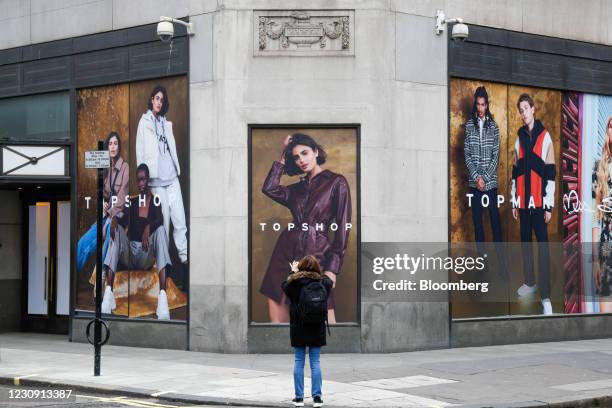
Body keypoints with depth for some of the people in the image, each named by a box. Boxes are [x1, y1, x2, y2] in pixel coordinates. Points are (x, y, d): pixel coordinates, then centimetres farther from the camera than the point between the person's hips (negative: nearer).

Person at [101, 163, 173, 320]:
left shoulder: (155, 202, 6)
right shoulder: (132, 202, 12)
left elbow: (160, 220, -14)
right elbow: (123, 221, -2)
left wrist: (148, 228, -35)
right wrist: (114, 223, -26)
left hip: (146, 257, -2)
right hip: (129, 255, 2)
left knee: (160, 229, -29)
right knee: (117, 229, -24)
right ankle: (108, 291, -41)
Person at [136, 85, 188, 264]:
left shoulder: (166, 123, 18)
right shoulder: (145, 122, 3)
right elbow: (140, 151, 0)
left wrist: (177, 168, 14)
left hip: (171, 175, 4)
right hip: (156, 177, -4)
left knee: (179, 217, -3)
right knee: (163, 218, -4)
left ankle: (184, 254, -1)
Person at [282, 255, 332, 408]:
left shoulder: (294, 283, -9)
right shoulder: (322, 283, -6)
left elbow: (284, 285, 15)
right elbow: (329, 281, 18)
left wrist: (293, 272, 28)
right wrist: (321, 274, 32)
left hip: (298, 328, -1)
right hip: (316, 328, 1)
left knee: (299, 362, 6)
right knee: (315, 362, 5)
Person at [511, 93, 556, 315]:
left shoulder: (545, 136, -4)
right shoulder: (519, 138, 12)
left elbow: (551, 173, -7)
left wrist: (549, 204, -10)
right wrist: (514, 202, 12)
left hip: (539, 200, -5)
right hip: (523, 201, 5)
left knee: (542, 244, -7)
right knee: (525, 241, 14)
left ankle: (545, 294, -8)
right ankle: (529, 282, 28)